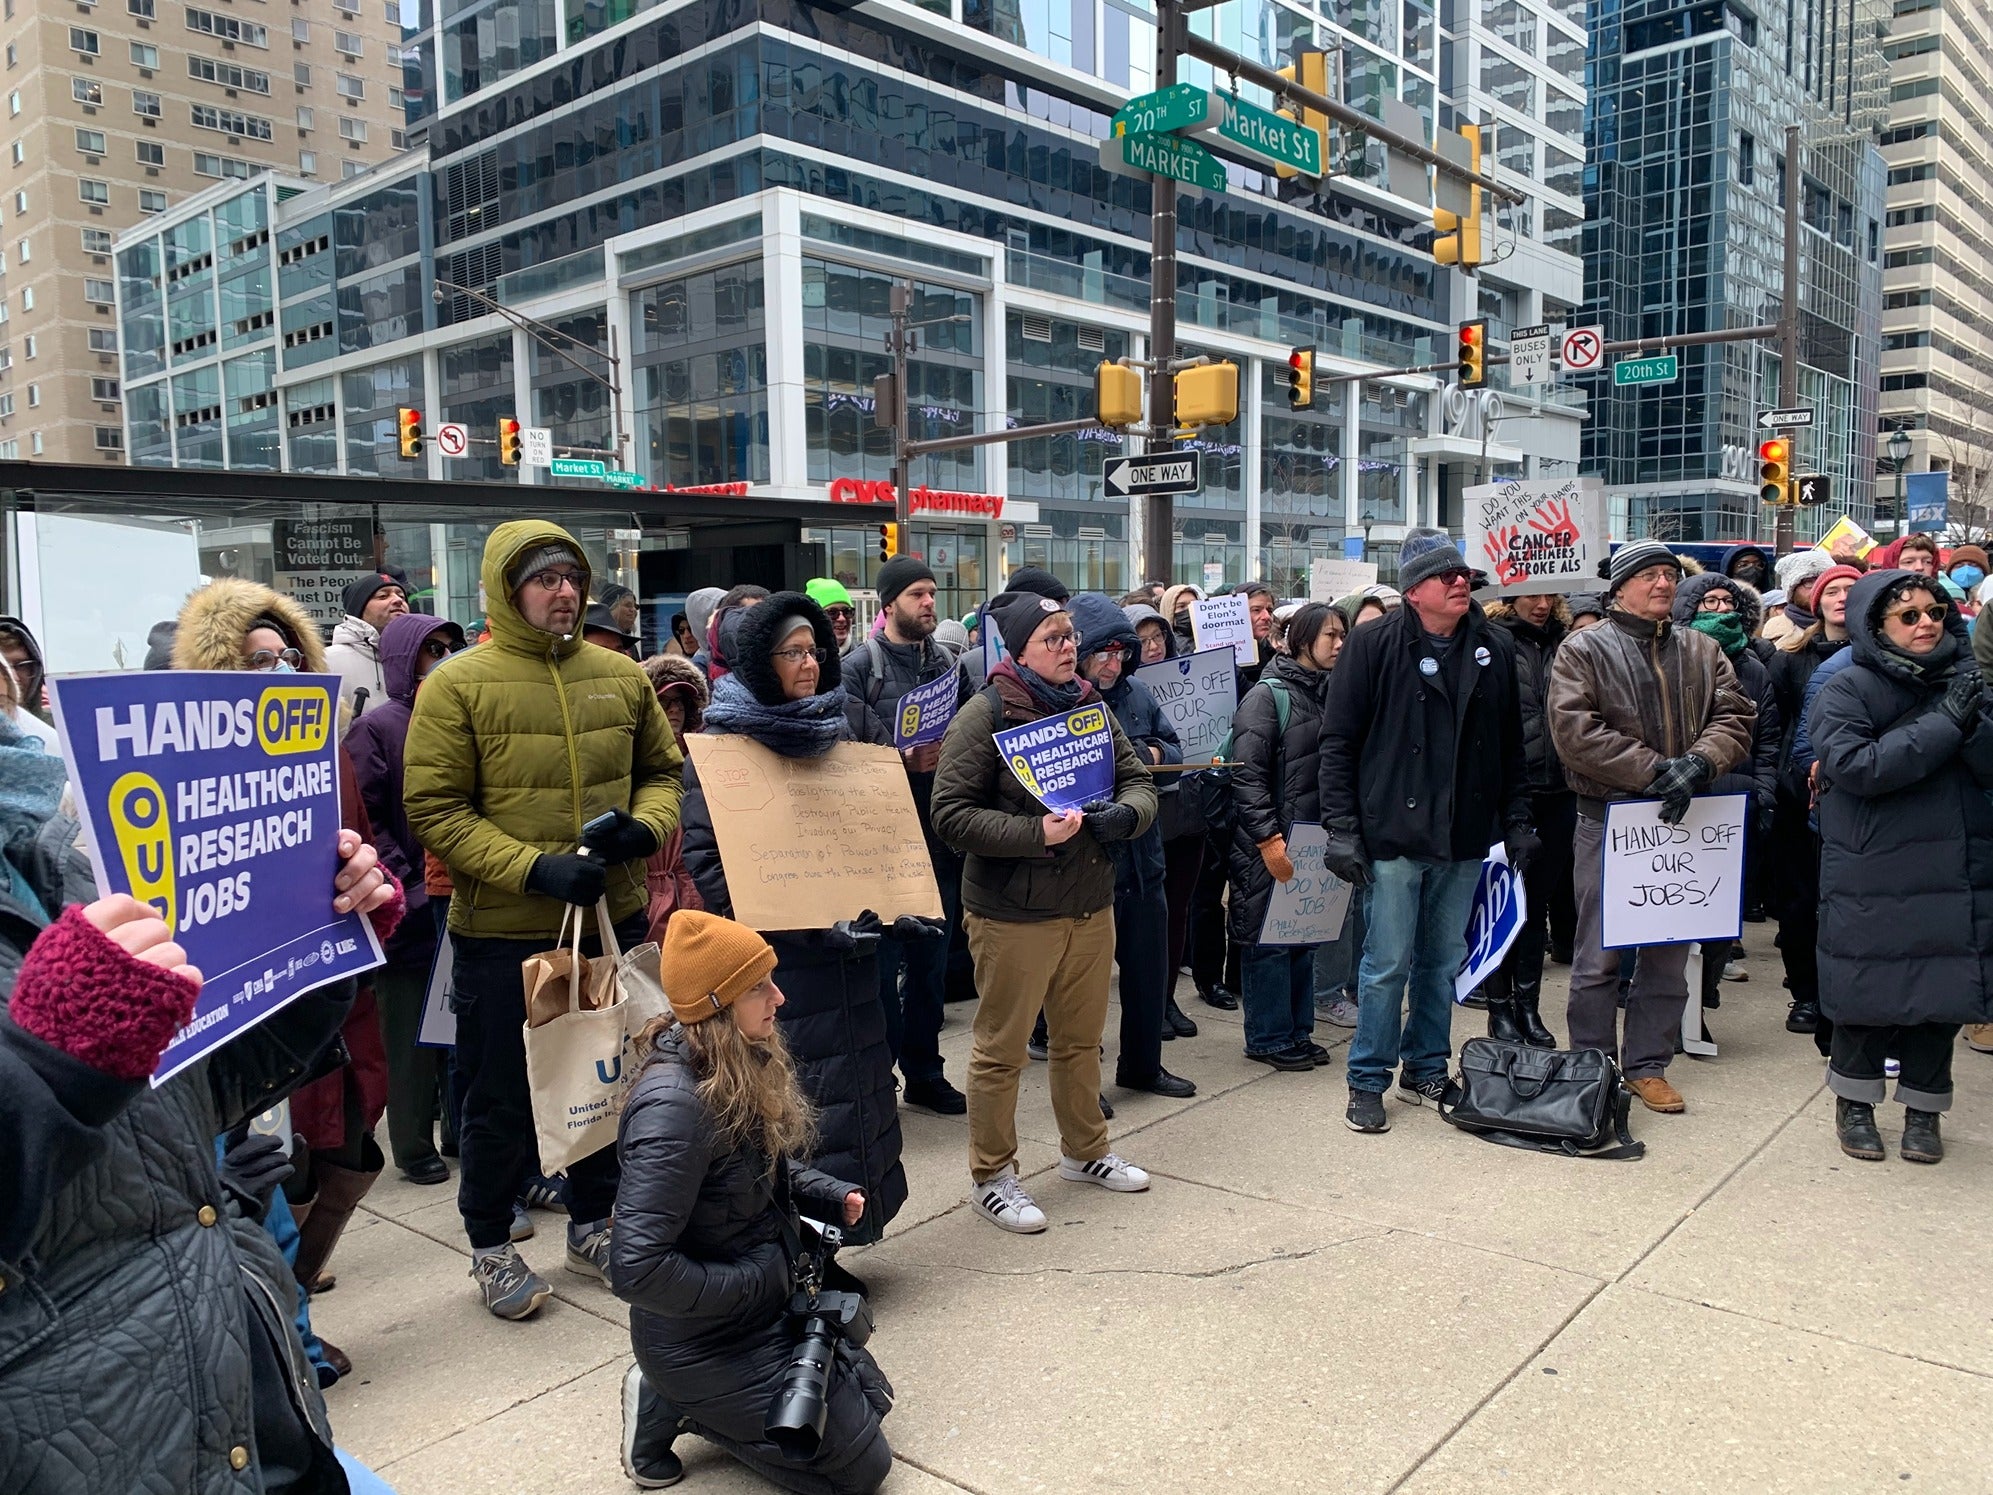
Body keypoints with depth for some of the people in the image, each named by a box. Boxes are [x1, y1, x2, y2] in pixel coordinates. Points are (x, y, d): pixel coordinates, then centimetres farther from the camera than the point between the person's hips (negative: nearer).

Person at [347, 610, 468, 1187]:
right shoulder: (378, 728, -7)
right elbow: (362, 820, -13)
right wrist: (407, 887, -15)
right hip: (409, 915, -5)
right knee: (410, 1034, 4)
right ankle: (414, 1146, 17)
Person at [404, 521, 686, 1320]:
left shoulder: (621, 676, 3)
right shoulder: (458, 685, -9)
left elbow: (663, 770, 13)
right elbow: (434, 809, -12)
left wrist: (645, 825, -9)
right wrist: (533, 868, -22)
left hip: (611, 920, 4)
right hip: (501, 932, -4)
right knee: (502, 1098, 10)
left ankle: (592, 1223, 38)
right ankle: (491, 1245, 31)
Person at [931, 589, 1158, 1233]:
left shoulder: (1090, 705, 8)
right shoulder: (985, 715, -12)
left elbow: (1139, 780, 12)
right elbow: (952, 816, -17)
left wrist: (1124, 812, -11)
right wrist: (1036, 833, -24)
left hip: (1090, 906, 6)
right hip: (1013, 914, -6)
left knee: (1082, 1039, 20)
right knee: (1001, 1050, 5)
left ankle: (1084, 1150, 39)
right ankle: (991, 1176, 21)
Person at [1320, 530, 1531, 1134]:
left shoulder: (1492, 648, 8)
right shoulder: (1374, 645, -7)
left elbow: (1510, 745, 14)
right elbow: (1338, 741, -7)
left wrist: (1516, 822, 10)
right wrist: (1343, 828, -11)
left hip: (1465, 838, 5)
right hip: (1394, 835, -4)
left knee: (1444, 962, 14)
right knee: (1388, 965, 0)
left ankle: (1426, 1069, 29)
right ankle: (1367, 1082, 15)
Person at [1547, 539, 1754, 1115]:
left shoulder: (1702, 651, 12)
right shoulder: (1583, 650, -3)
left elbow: (1734, 719, 4)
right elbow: (1575, 732, -15)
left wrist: (1698, 764, -17)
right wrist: (1655, 770, -19)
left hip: (1679, 820, 5)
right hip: (1608, 821, -4)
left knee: (1669, 952, 11)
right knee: (1599, 955, 3)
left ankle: (1648, 1066, 23)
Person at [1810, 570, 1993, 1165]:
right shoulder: (1847, 690, -7)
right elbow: (1856, 765, -21)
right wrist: (1944, 724, -20)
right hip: (1873, 880, -4)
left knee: (1944, 993, 9)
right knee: (1869, 994, 5)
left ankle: (1923, 1109, 26)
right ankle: (1854, 1103, 25)